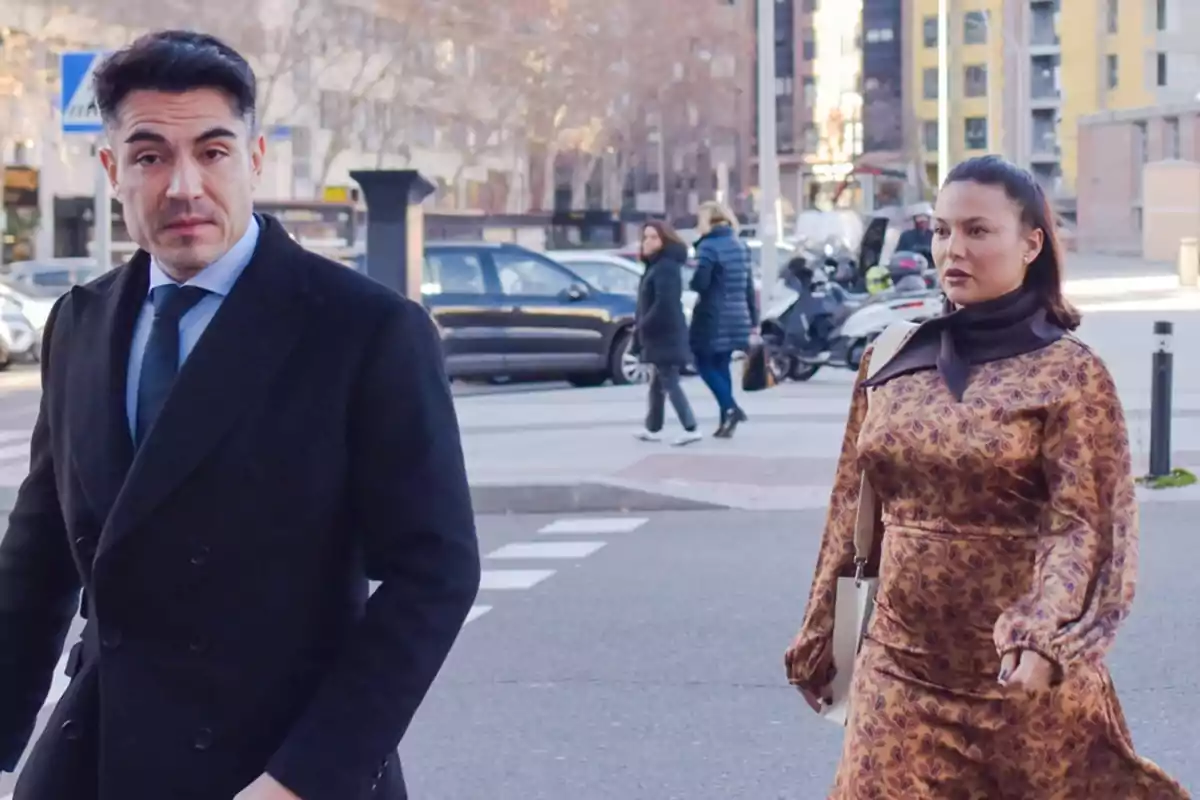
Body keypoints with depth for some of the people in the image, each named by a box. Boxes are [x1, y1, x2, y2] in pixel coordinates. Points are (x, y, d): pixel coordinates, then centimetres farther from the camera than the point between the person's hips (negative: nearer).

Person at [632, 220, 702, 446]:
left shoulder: (666, 267, -17)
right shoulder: (656, 266, 17)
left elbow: (664, 304, -25)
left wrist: (643, 326, -19)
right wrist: (642, 328, 10)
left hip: (666, 335, -11)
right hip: (660, 334, 11)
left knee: (669, 384, -11)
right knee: (657, 383, 18)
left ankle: (691, 429, -14)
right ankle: (652, 428, 28)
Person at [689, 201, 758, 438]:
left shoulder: (708, 246, -12)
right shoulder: (740, 245, 12)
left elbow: (700, 283, -20)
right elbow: (749, 286, 14)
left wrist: (690, 282, 3)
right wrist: (753, 319, 17)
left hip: (713, 317, -7)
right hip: (736, 317, 7)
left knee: (705, 364, 2)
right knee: (722, 366, 13)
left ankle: (730, 408, -15)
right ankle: (726, 420, 10)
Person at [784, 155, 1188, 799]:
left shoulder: (1069, 373, -8)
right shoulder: (892, 360, 5)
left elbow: (1083, 526, -16)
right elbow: (853, 510, 11)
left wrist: (1044, 639, -32)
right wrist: (820, 635, 12)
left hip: (1019, 674, -3)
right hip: (900, 668, 4)